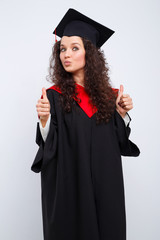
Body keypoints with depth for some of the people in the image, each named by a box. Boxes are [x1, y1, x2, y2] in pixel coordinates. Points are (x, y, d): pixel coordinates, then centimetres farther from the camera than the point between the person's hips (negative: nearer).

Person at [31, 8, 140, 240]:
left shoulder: (108, 95, 1)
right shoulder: (54, 96, -7)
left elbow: (119, 142, 5)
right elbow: (49, 147, -9)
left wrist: (121, 113, -9)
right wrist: (44, 120, -25)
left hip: (106, 185, 3)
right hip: (69, 187, -3)